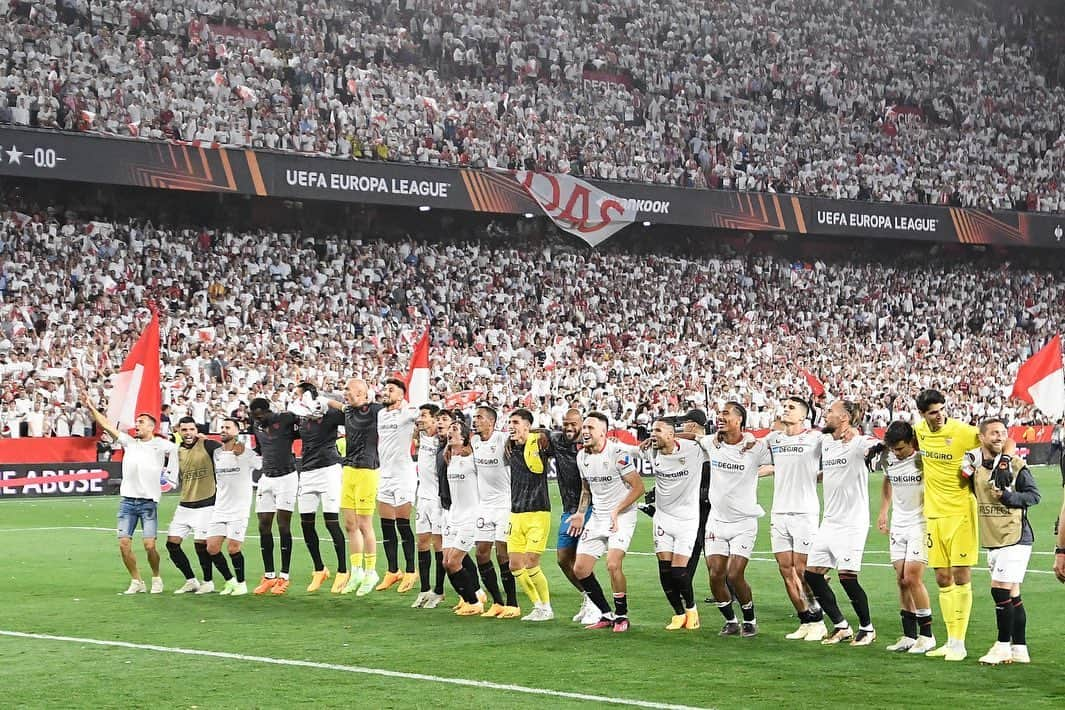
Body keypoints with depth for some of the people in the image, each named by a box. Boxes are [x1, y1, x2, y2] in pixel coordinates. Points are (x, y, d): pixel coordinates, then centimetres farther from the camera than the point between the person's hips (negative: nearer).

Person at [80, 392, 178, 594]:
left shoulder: (161, 445, 2)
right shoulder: (129, 442, 13)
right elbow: (107, 425, 10)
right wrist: (90, 408, 5)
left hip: (149, 501, -4)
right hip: (127, 500, 4)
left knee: (149, 545, -9)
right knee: (124, 543, -3)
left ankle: (156, 578, 15)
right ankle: (136, 581, 10)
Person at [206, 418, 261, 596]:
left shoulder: (247, 453, -6)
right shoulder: (216, 453, 10)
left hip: (239, 511, -5)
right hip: (219, 510, 5)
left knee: (233, 548, -11)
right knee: (212, 548, -2)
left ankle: (241, 584, 8)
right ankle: (230, 581, 15)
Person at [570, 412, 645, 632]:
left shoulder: (618, 453, -16)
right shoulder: (582, 456, 7)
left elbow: (638, 487, -14)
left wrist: (616, 511, -20)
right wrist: (580, 513, 7)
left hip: (622, 517, -7)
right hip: (597, 518, 7)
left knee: (613, 564, -23)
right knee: (580, 569, 0)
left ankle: (622, 616, -4)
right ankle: (607, 615, 15)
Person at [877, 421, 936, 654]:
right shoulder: (888, 459, 2)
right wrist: (883, 511, 20)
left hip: (921, 523, -6)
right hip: (898, 525, 6)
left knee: (912, 578, -12)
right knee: (901, 581, 5)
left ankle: (926, 635, -1)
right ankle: (909, 635, 13)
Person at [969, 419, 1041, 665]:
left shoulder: (1015, 464, -8)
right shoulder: (973, 463, 6)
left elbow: (1034, 494, -6)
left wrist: (1008, 496, -19)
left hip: (1015, 538, -6)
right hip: (991, 540, 6)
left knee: (1000, 590, -9)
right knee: (1011, 595, 11)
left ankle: (1003, 645, 2)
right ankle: (1019, 649, 16)